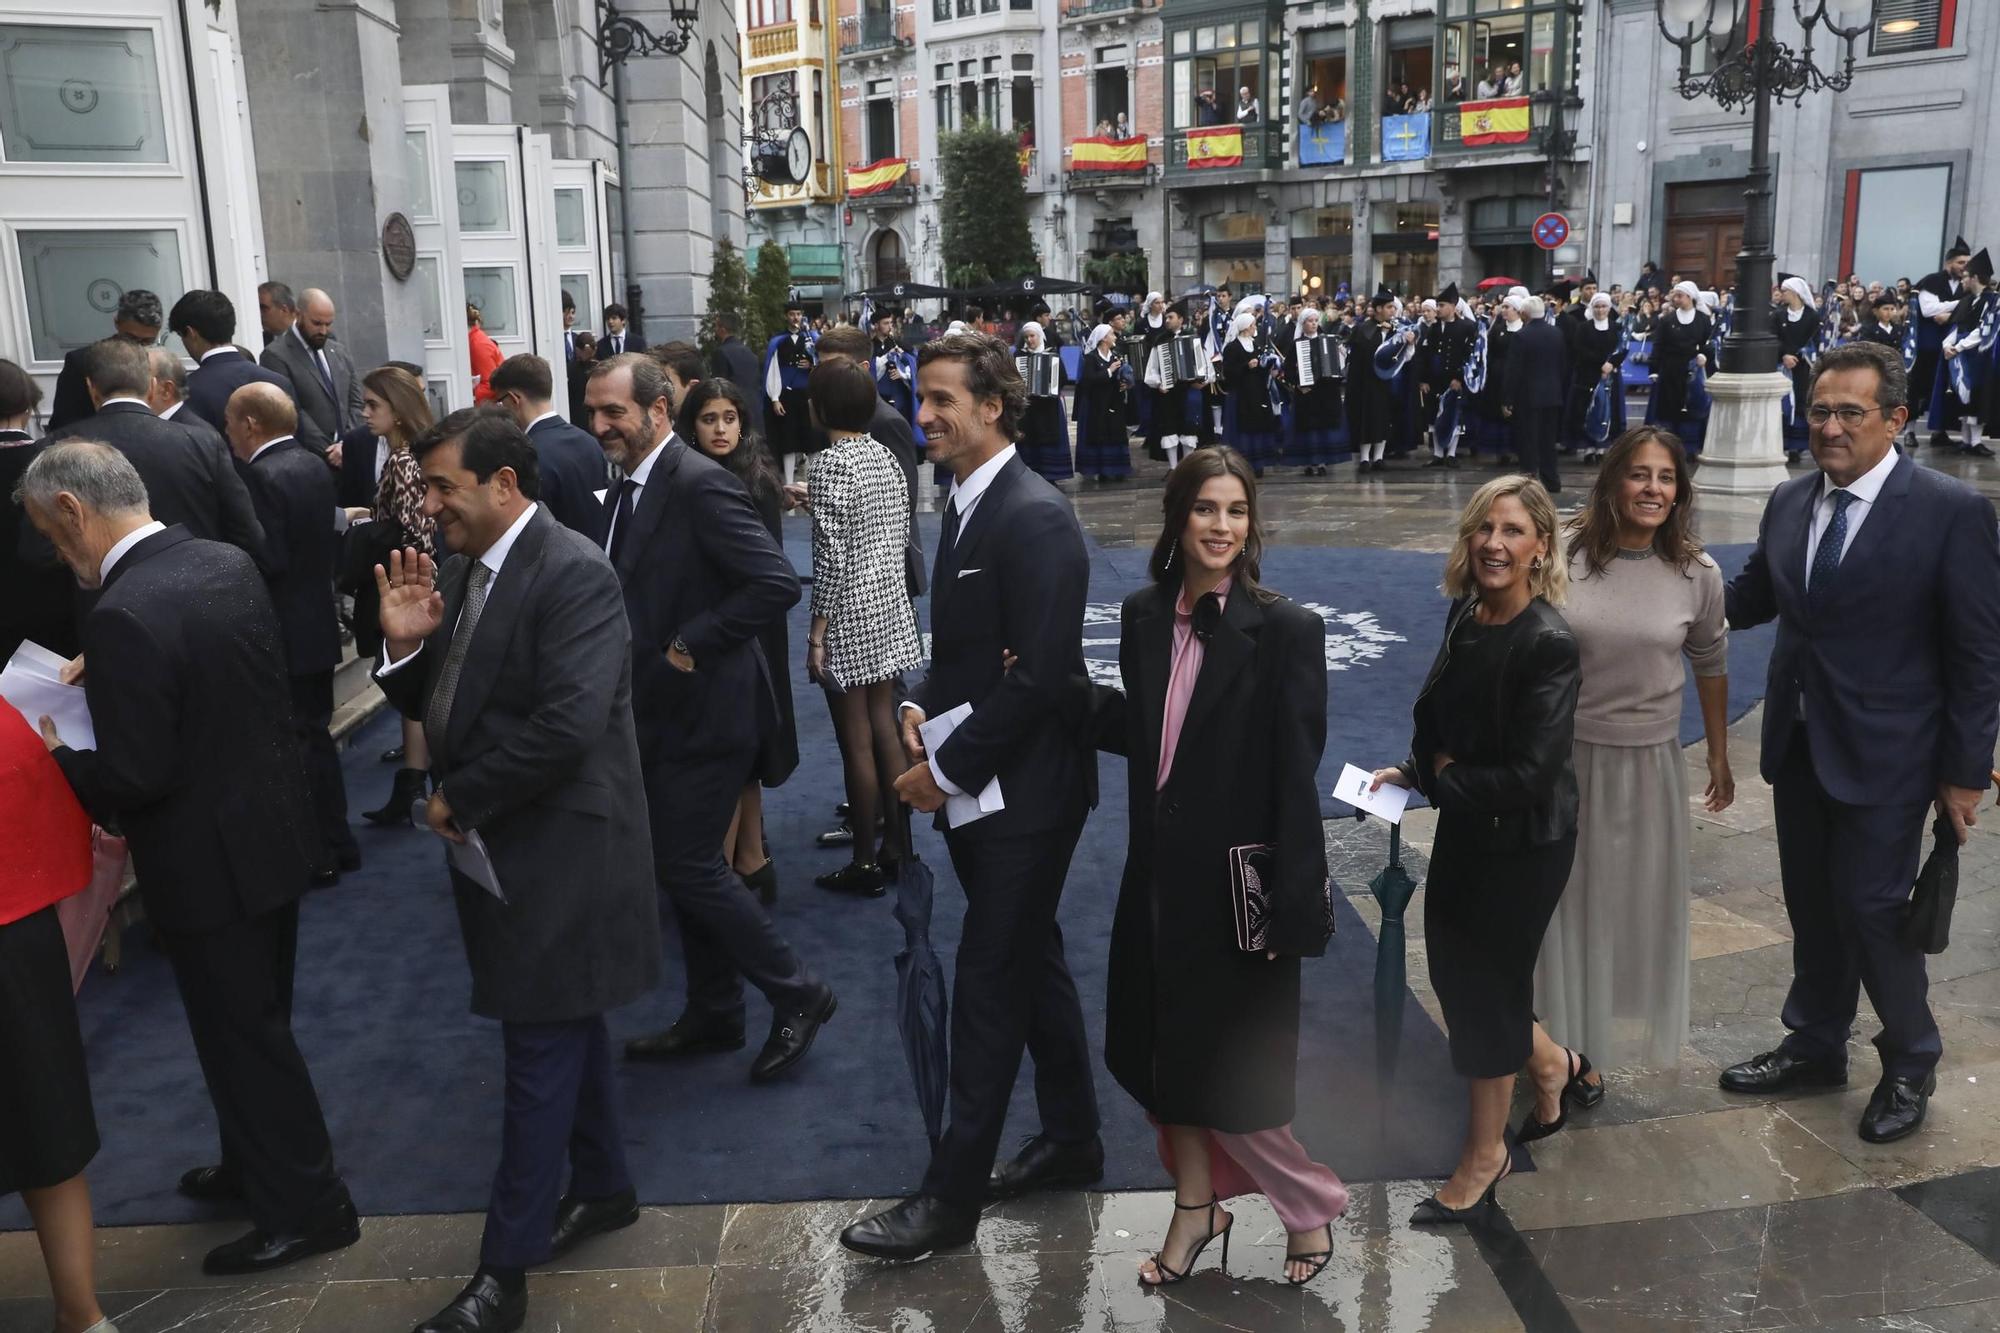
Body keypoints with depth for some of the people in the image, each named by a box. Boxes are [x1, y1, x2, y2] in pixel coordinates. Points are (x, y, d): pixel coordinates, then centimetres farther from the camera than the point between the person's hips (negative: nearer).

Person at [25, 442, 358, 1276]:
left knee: (242, 1037, 8)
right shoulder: (228, 563, 1)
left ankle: (307, 1208, 22)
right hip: (271, 833, 9)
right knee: (256, 1023, 24)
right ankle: (259, 1167, 42)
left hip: (210, 862, -9)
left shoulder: (124, 615, -26)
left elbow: (133, 776, -24)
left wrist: (56, 759, -5)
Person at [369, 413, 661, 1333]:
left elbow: (568, 724, -28)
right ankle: (603, 1188, 38)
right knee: (564, 1029, 21)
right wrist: (405, 644, -8)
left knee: (540, 1049, 1)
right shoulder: (460, 568, 7)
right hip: (501, 845, 9)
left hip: (555, 850, -8)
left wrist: (458, 799, -17)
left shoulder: (572, 574, -19)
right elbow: (428, 703, 12)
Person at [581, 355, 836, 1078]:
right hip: (663, 713, 9)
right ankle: (713, 1016, 30)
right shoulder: (626, 490, 10)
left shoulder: (699, 484, -18)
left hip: (705, 710, -9)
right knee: (685, 864, 16)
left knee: (688, 866, -4)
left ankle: (797, 993, 12)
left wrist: (691, 646, -21)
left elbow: (777, 583, -26)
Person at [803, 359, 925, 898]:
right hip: (890, 609, 8)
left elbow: (832, 560, -19)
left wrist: (816, 635, -14)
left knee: (857, 742, 1)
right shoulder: (885, 456, 6)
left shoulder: (831, 466, -16)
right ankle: (897, 846, 24)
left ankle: (866, 862, 11)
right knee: (885, 732, 15)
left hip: (850, 618, -8)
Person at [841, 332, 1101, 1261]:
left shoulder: (1036, 518, -19)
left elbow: (1039, 672, -23)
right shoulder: (967, 505, 10)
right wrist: (921, 706, 0)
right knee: (1031, 963, 19)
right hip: (978, 788, 9)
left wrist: (950, 770, -18)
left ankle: (951, 1196, 12)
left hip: (1026, 791, -9)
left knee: (989, 983, 0)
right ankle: (1072, 1140, 36)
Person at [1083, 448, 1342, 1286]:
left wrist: (1289, 906, -16)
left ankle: (1309, 1206, 32)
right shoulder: (1144, 616, 1)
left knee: (1230, 1074, 5)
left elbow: (1295, 778, -15)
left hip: (1237, 882, -5)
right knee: (1165, 1054, 17)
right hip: (1161, 873, 6)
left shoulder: (1285, 630, -14)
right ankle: (1196, 1208, 39)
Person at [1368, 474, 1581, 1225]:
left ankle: (1485, 1155, 30)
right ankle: (1550, 1060, 47)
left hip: (1523, 842, -7)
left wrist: (1442, 781, -13)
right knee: (1453, 967, 18)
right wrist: (1414, 771, -5)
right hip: (1464, 827, 7)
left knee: (1488, 985, 7)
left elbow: (1530, 774, -26)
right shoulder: (1465, 613, -2)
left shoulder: (1549, 644, -25)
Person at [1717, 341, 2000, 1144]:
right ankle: (1815, 1047, 35)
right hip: (1798, 745, 5)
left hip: (1883, 753, -5)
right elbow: (1751, 599, 13)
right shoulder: (1789, 503, 3)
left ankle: (1910, 1064, 25)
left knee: (1872, 909, 1)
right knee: (1812, 905, 16)